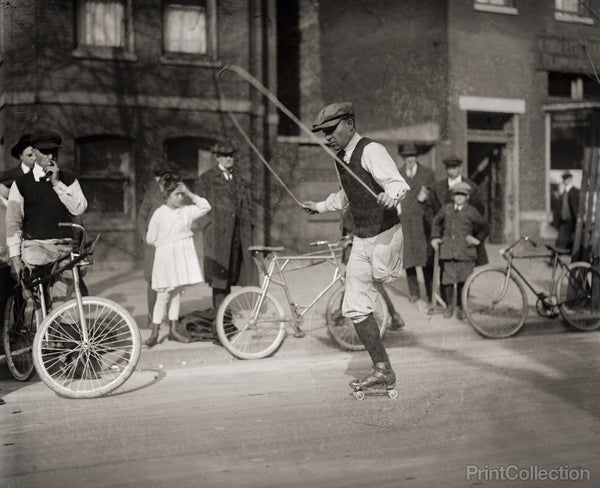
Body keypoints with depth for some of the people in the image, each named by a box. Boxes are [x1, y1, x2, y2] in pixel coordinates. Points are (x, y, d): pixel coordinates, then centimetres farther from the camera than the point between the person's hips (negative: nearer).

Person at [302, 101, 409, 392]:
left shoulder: (371, 151, -13)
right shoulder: (340, 159, 13)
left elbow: (399, 183, -27)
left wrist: (390, 195, -49)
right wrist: (320, 207, 45)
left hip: (385, 236, -8)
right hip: (361, 240, 8)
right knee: (355, 308, 3)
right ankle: (382, 370, 8)